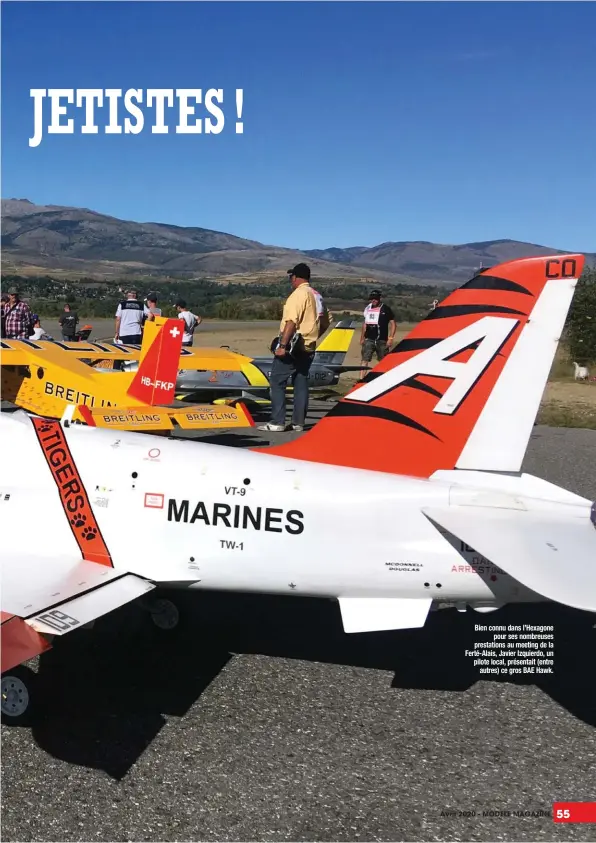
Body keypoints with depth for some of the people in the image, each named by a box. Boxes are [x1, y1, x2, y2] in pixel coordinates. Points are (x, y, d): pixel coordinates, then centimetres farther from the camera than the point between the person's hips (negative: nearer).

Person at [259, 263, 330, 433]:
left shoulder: (298, 294, -13)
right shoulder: (317, 296, 13)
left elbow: (291, 322, -22)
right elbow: (325, 323, 19)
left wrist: (282, 345, -23)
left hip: (292, 347, -8)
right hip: (308, 348, 8)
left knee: (277, 382, -3)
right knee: (301, 383, 10)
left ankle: (277, 422, -6)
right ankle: (298, 422, 12)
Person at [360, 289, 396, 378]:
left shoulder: (386, 309, -3)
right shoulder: (367, 308, 11)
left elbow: (393, 324, -3)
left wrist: (390, 338, -9)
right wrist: (362, 338, 18)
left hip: (382, 340, -3)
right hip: (369, 339, 3)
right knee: (364, 359, -6)